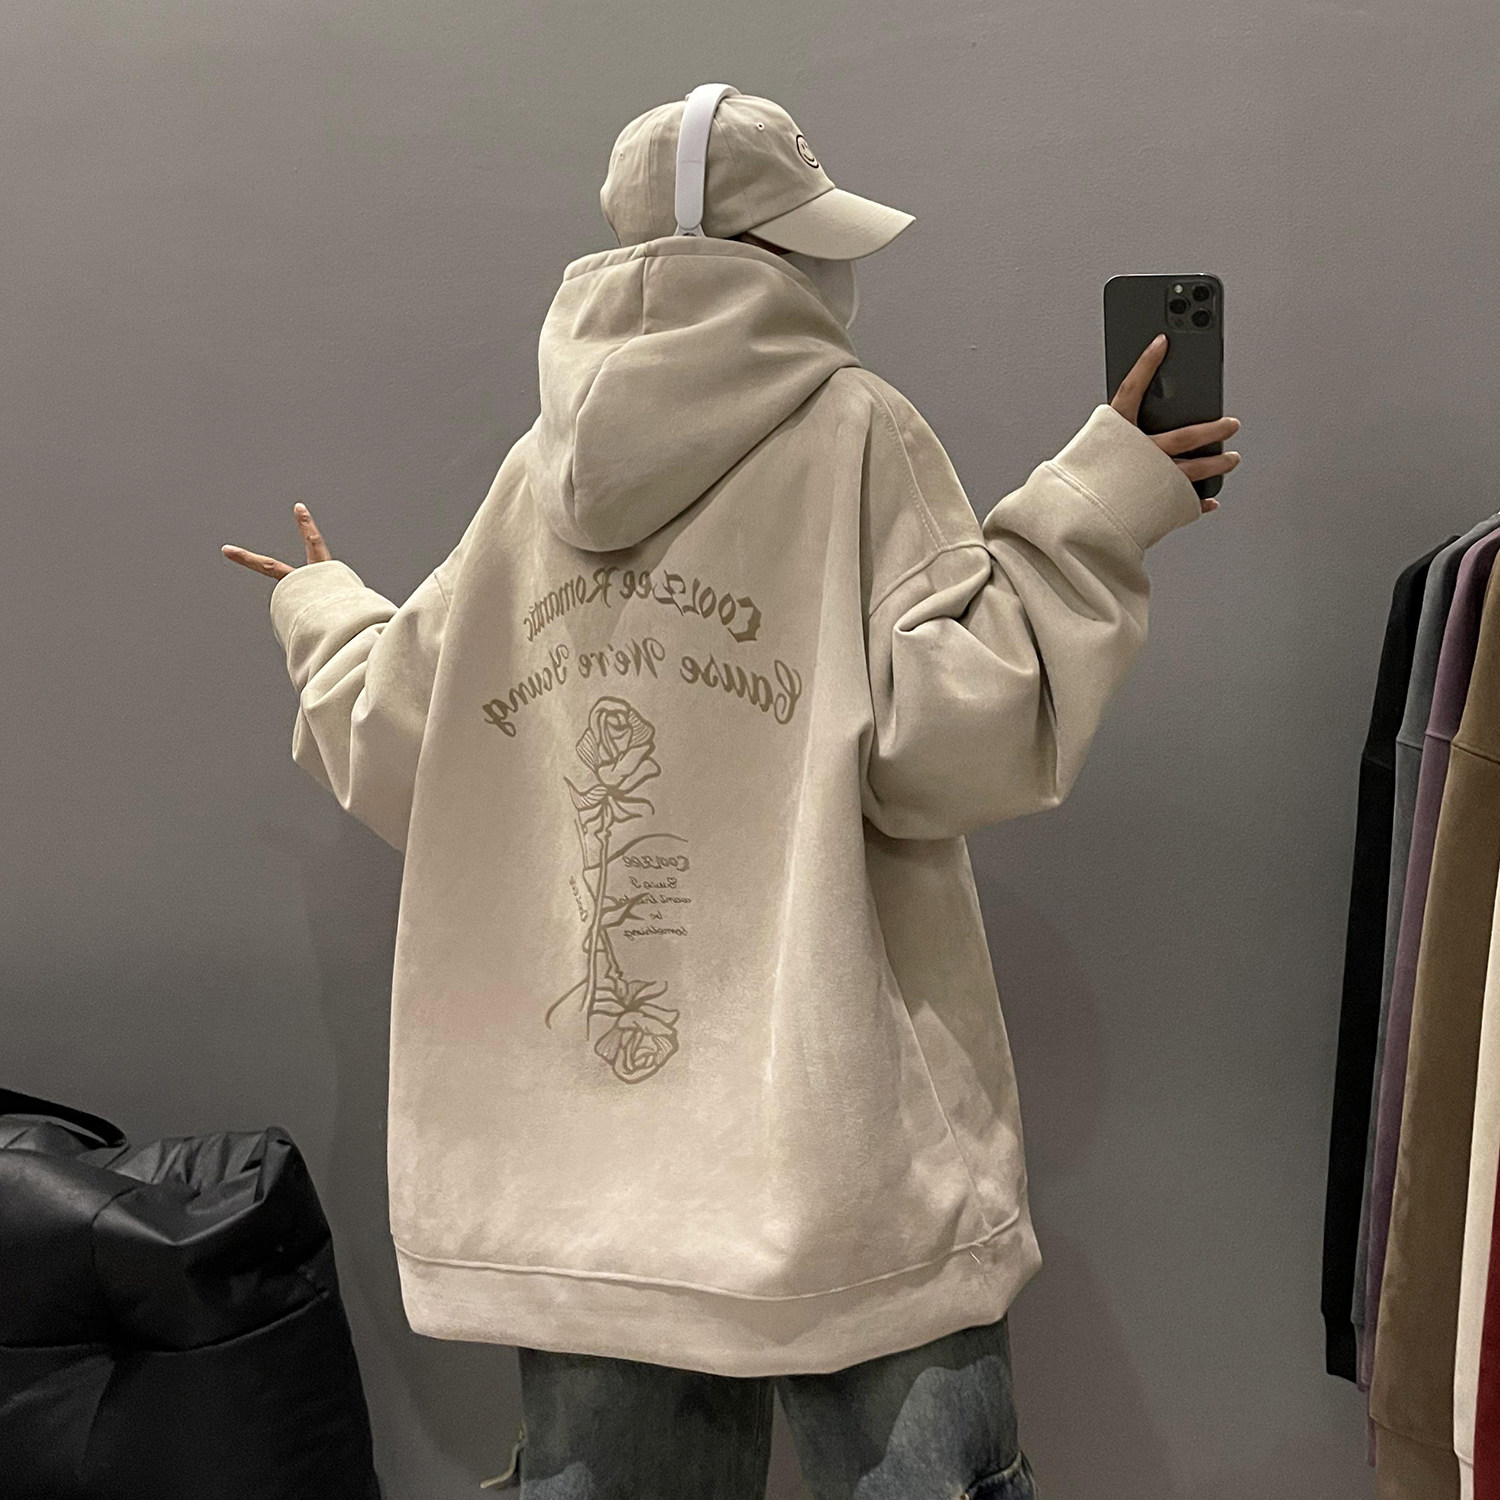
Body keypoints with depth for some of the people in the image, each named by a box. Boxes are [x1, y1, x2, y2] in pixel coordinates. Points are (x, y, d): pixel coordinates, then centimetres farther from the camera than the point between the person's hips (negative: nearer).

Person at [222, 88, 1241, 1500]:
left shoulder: (536, 475, 9)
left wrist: (321, 611, 33)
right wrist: (1092, 511, -5)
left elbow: (392, 757, 14)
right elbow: (948, 740, -15)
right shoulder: (852, 431, -5)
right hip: (839, 1163, -5)